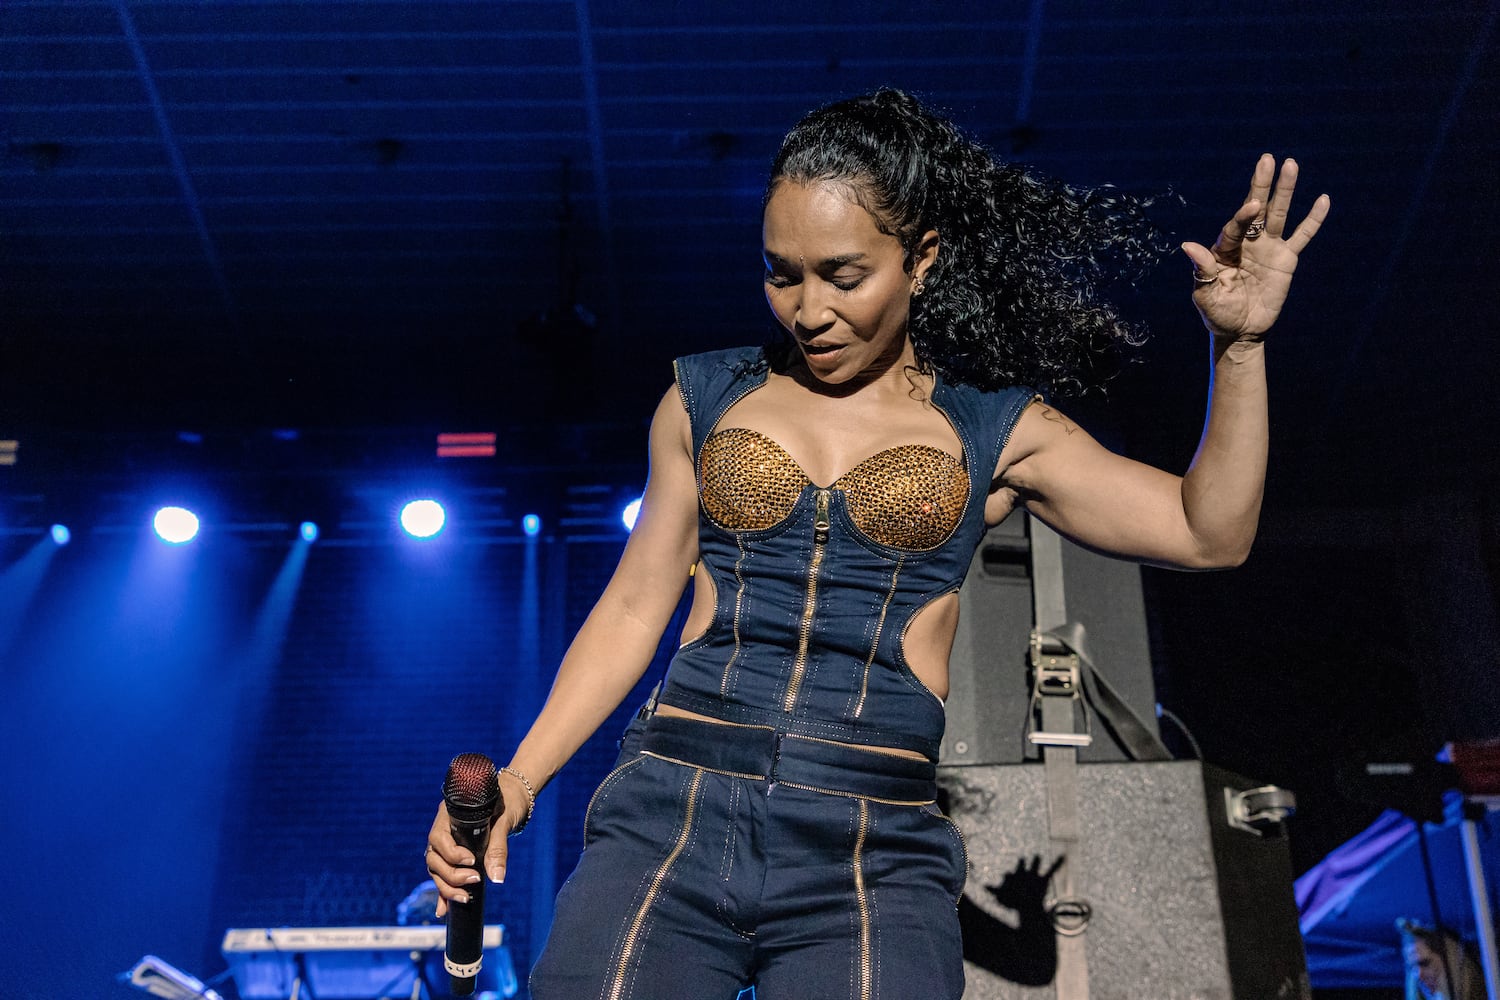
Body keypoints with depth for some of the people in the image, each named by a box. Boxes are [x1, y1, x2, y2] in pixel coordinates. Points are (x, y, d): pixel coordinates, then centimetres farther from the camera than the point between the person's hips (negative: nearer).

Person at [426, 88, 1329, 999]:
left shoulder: (993, 431, 8)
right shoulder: (709, 397, 13)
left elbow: (1211, 534, 4)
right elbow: (633, 610, 14)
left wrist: (1241, 346, -8)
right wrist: (518, 779, 6)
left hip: (874, 855, 0)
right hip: (674, 817, 1)